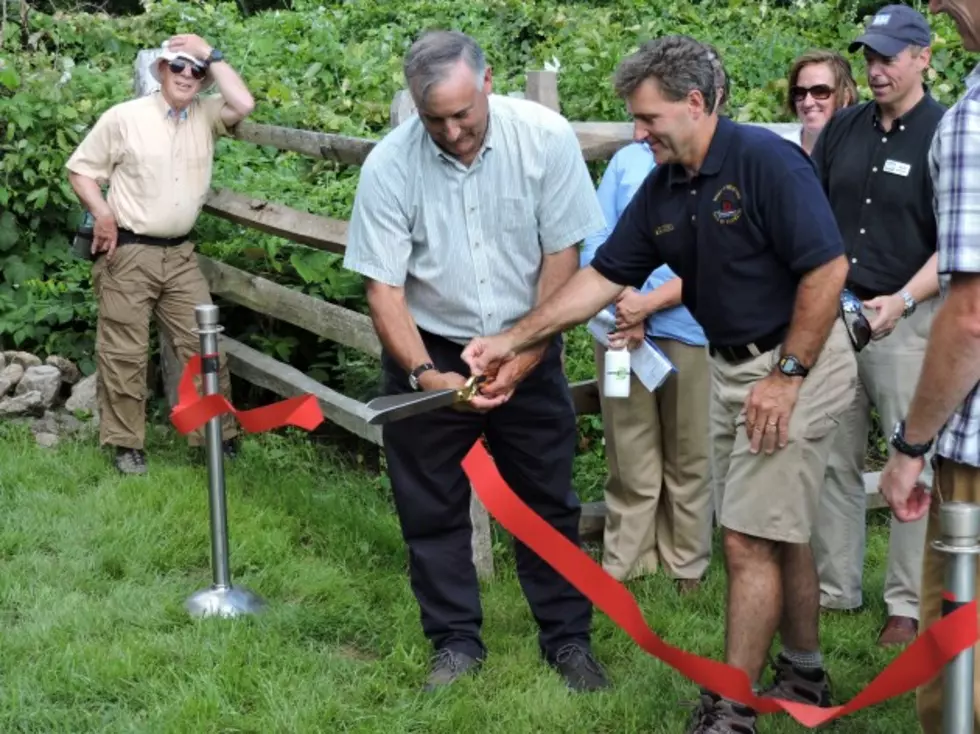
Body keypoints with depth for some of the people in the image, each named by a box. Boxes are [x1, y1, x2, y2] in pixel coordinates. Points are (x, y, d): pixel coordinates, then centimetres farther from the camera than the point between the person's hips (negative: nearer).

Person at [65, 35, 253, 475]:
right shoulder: (124, 117, -5)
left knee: (204, 345, 4)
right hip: (129, 253, -4)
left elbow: (244, 104, -14)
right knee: (124, 353, 0)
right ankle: (126, 444, 11)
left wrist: (211, 55, -8)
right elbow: (80, 170, 0)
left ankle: (219, 435, 14)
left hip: (180, 254, 4)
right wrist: (102, 214, -16)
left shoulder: (206, 116, 5)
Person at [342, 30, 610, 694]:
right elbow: (383, 288, -14)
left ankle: (568, 638, 22)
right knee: (431, 507, 7)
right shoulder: (388, 166, -18)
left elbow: (562, 256, -10)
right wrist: (425, 374, -26)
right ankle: (458, 642, 22)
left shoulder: (546, 137, -17)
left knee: (549, 498, 8)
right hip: (430, 351, 0)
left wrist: (521, 359, -14)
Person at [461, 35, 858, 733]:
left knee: (750, 540, -7)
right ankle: (805, 676, 32)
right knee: (778, 530, 17)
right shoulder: (662, 190, 5)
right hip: (730, 367, 8)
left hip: (795, 364, -8)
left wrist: (788, 376, -20)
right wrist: (512, 339, 2)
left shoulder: (766, 160, -19)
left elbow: (827, 268, -21)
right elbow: (604, 276, 7)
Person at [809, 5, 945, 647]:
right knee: (835, 460, 10)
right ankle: (836, 588, 20)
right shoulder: (843, 129, 9)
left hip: (907, 319, -5)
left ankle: (908, 605, 9)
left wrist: (904, 300, -21)